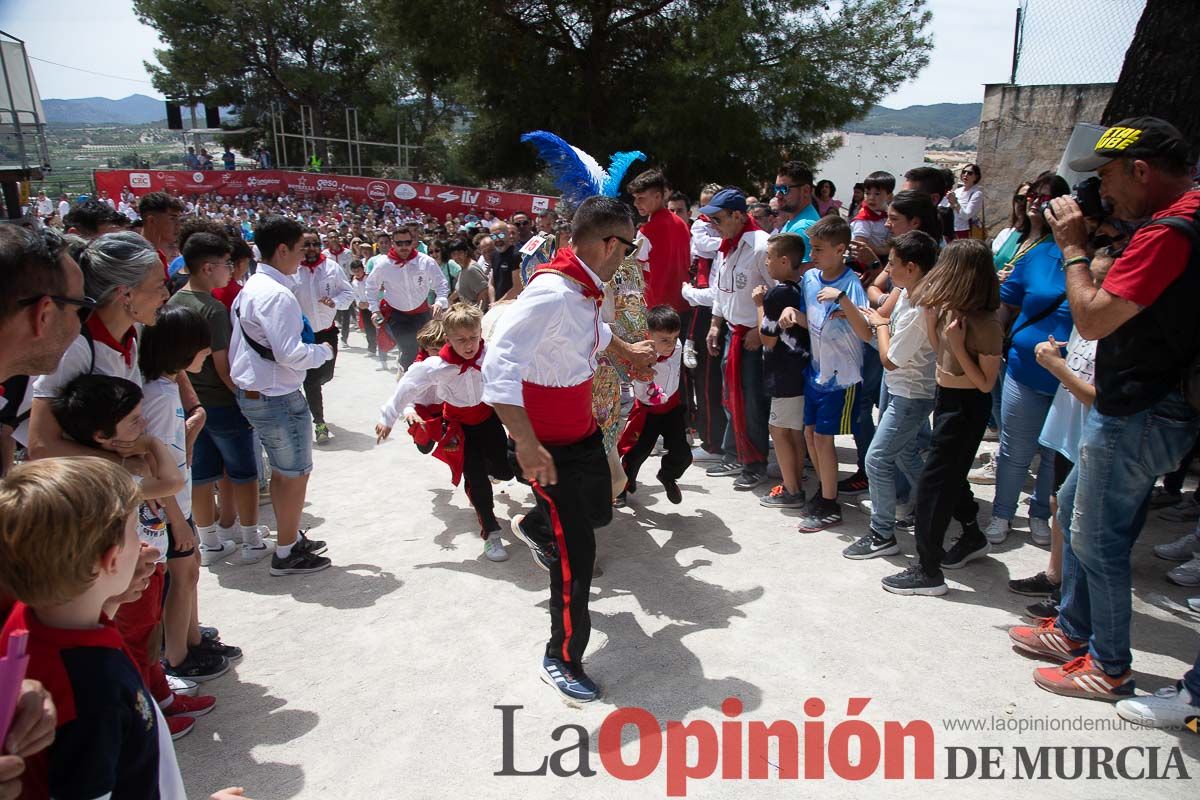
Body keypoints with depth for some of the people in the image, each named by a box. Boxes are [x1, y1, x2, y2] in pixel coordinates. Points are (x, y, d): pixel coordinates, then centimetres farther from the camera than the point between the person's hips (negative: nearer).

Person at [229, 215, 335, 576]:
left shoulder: (251, 287, 9)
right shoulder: (277, 295, -22)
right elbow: (290, 353, -26)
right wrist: (324, 351, -9)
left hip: (253, 392, 10)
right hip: (278, 398, -10)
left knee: (281, 471, 22)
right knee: (296, 474, 5)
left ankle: (292, 537, 37)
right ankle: (286, 553, 18)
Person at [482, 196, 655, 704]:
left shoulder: (582, 289, 1)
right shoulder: (551, 295, -29)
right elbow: (499, 367, -37)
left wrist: (626, 350, 43)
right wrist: (527, 446, -40)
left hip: (583, 431, 10)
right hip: (549, 446, -9)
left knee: (599, 511, 27)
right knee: (576, 555, -5)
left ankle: (532, 527, 60)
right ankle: (562, 659, 16)